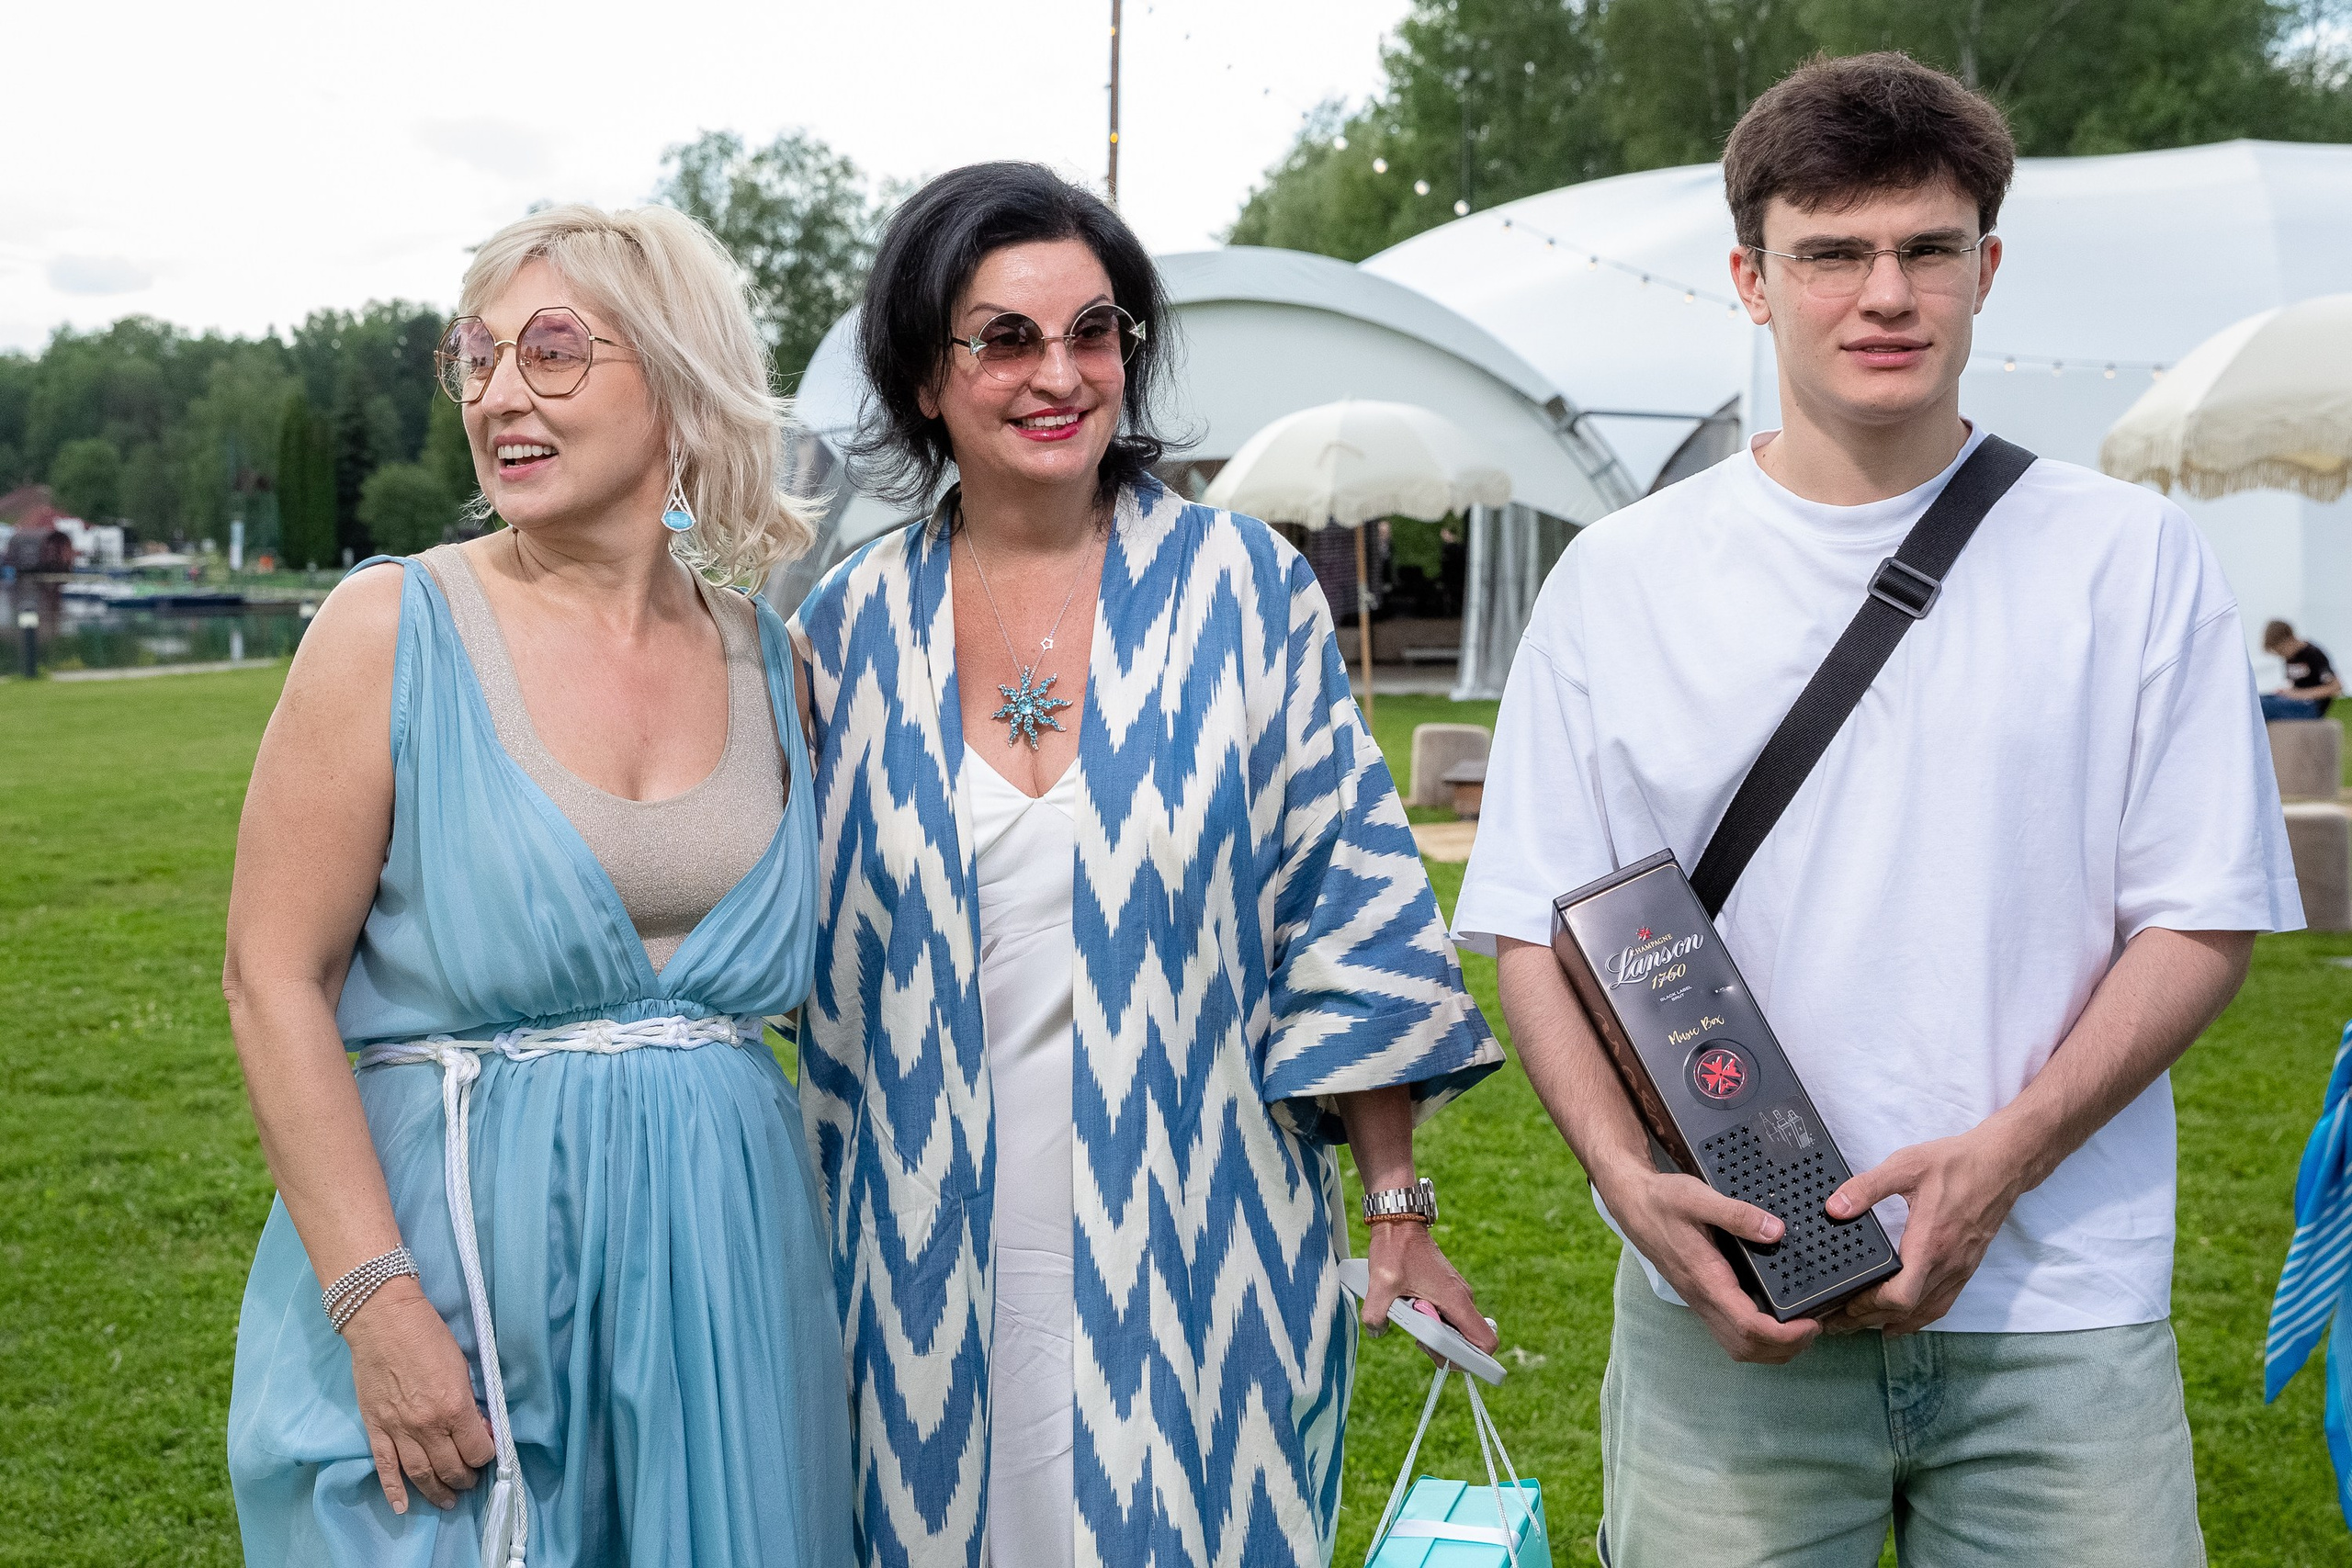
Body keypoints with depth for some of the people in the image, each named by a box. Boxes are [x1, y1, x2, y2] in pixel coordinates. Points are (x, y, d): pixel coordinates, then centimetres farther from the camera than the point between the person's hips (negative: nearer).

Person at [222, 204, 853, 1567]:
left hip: (727, 1250, 4)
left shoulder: (769, 657, 4)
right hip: (466, 1239, -3)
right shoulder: (393, 628, -7)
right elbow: (274, 976, -9)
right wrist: (377, 1302, -16)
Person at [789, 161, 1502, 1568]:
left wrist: (1400, 1210, -4)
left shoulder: (1241, 586, -3)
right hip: (940, 1264, 2)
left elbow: (1349, 911, -3)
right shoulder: (852, 631, 2)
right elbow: (824, 969, 10)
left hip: (1196, 1248, -1)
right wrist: (833, 1250, 12)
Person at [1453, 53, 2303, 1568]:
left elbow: (2204, 918, 1)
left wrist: (2007, 1155, -12)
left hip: (2061, 1316, 0)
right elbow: (1539, 928, 3)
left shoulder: (2134, 558, 1)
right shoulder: (1619, 576, 2)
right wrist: (1631, 1179, -12)